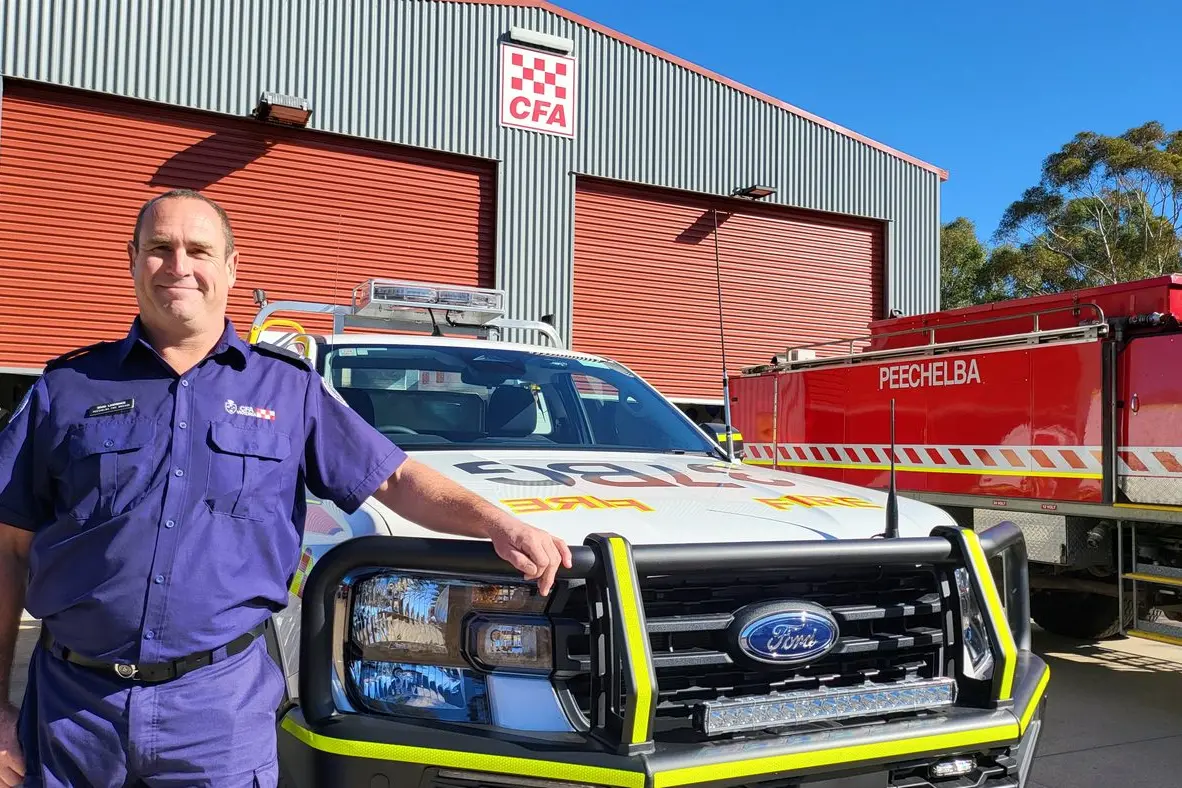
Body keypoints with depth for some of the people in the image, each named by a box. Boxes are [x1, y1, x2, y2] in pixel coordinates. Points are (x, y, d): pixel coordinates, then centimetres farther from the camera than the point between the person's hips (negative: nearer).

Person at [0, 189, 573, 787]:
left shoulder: (286, 389, 5)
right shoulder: (68, 388, 5)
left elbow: (394, 478, 5)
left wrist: (498, 524, -10)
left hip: (220, 700, -1)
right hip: (71, 699, 2)